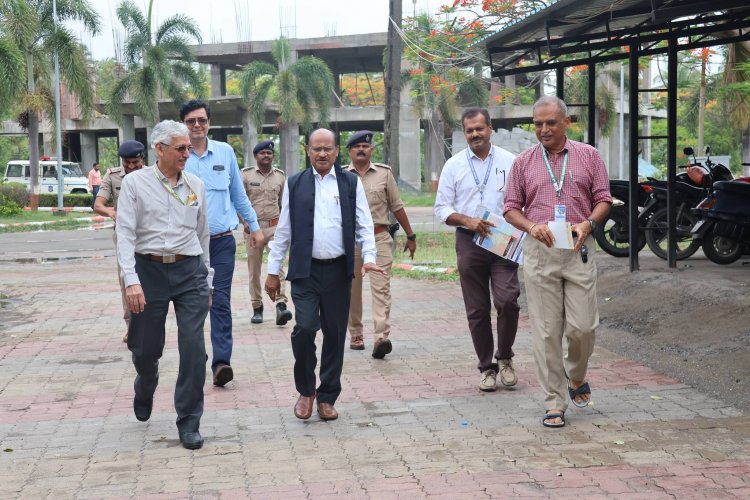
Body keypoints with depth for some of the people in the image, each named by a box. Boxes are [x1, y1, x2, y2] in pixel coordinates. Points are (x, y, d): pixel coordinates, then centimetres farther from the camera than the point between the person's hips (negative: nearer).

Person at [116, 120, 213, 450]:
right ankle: (144, 391, 44)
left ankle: (189, 423, 5)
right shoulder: (135, 183, -3)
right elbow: (125, 233, -7)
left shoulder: (196, 185, 7)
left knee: (194, 348, -6)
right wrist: (131, 281, -17)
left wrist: (206, 278, 16)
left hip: (190, 272, 2)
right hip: (149, 270, -2)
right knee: (145, 348, 9)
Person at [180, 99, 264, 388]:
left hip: (222, 241, 1)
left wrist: (254, 226, 20)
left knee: (221, 302, -8)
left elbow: (238, 193, 16)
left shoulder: (225, 152, 6)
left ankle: (221, 363, -13)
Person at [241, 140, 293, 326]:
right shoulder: (246, 175, 3)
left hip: (275, 226, 1)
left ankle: (281, 304, -21)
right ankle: (257, 308, 12)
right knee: (254, 268, 4)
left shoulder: (280, 176, 10)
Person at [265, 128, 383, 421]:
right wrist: (273, 271, 6)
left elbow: (364, 225, 6)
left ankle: (327, 397, 18)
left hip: (338, 271, 1)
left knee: (335, 334, 5)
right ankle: (305, 391, 8)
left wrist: (369, 258, -10)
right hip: (305, 271, -1)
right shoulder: (295, 184, 7)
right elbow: (283, 230, 9)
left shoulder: (351, 183, 7)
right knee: (304, 328, -13)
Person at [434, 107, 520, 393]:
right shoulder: (454, 165, 7)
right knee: (477, 310, 5)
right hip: (469, 241, 1)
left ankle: (504, 358, 8)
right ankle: (486, 367, 16)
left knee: (508, 301, -14)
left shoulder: (510, 162, 6)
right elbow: (441, 208, 6)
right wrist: (469, 221, -12)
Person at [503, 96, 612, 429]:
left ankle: (576, 376, 28)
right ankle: (554, 403, 6)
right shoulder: (524, 162, 9)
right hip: (539, 252, 0)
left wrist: (588, 223, -12)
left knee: (583, 326, -3)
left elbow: (603, 200, 8)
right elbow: (511, 208, 10)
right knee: (546, 330, -1)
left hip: (578, 250, 0)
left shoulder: (588, 156, 8)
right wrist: (531, 226, -10)